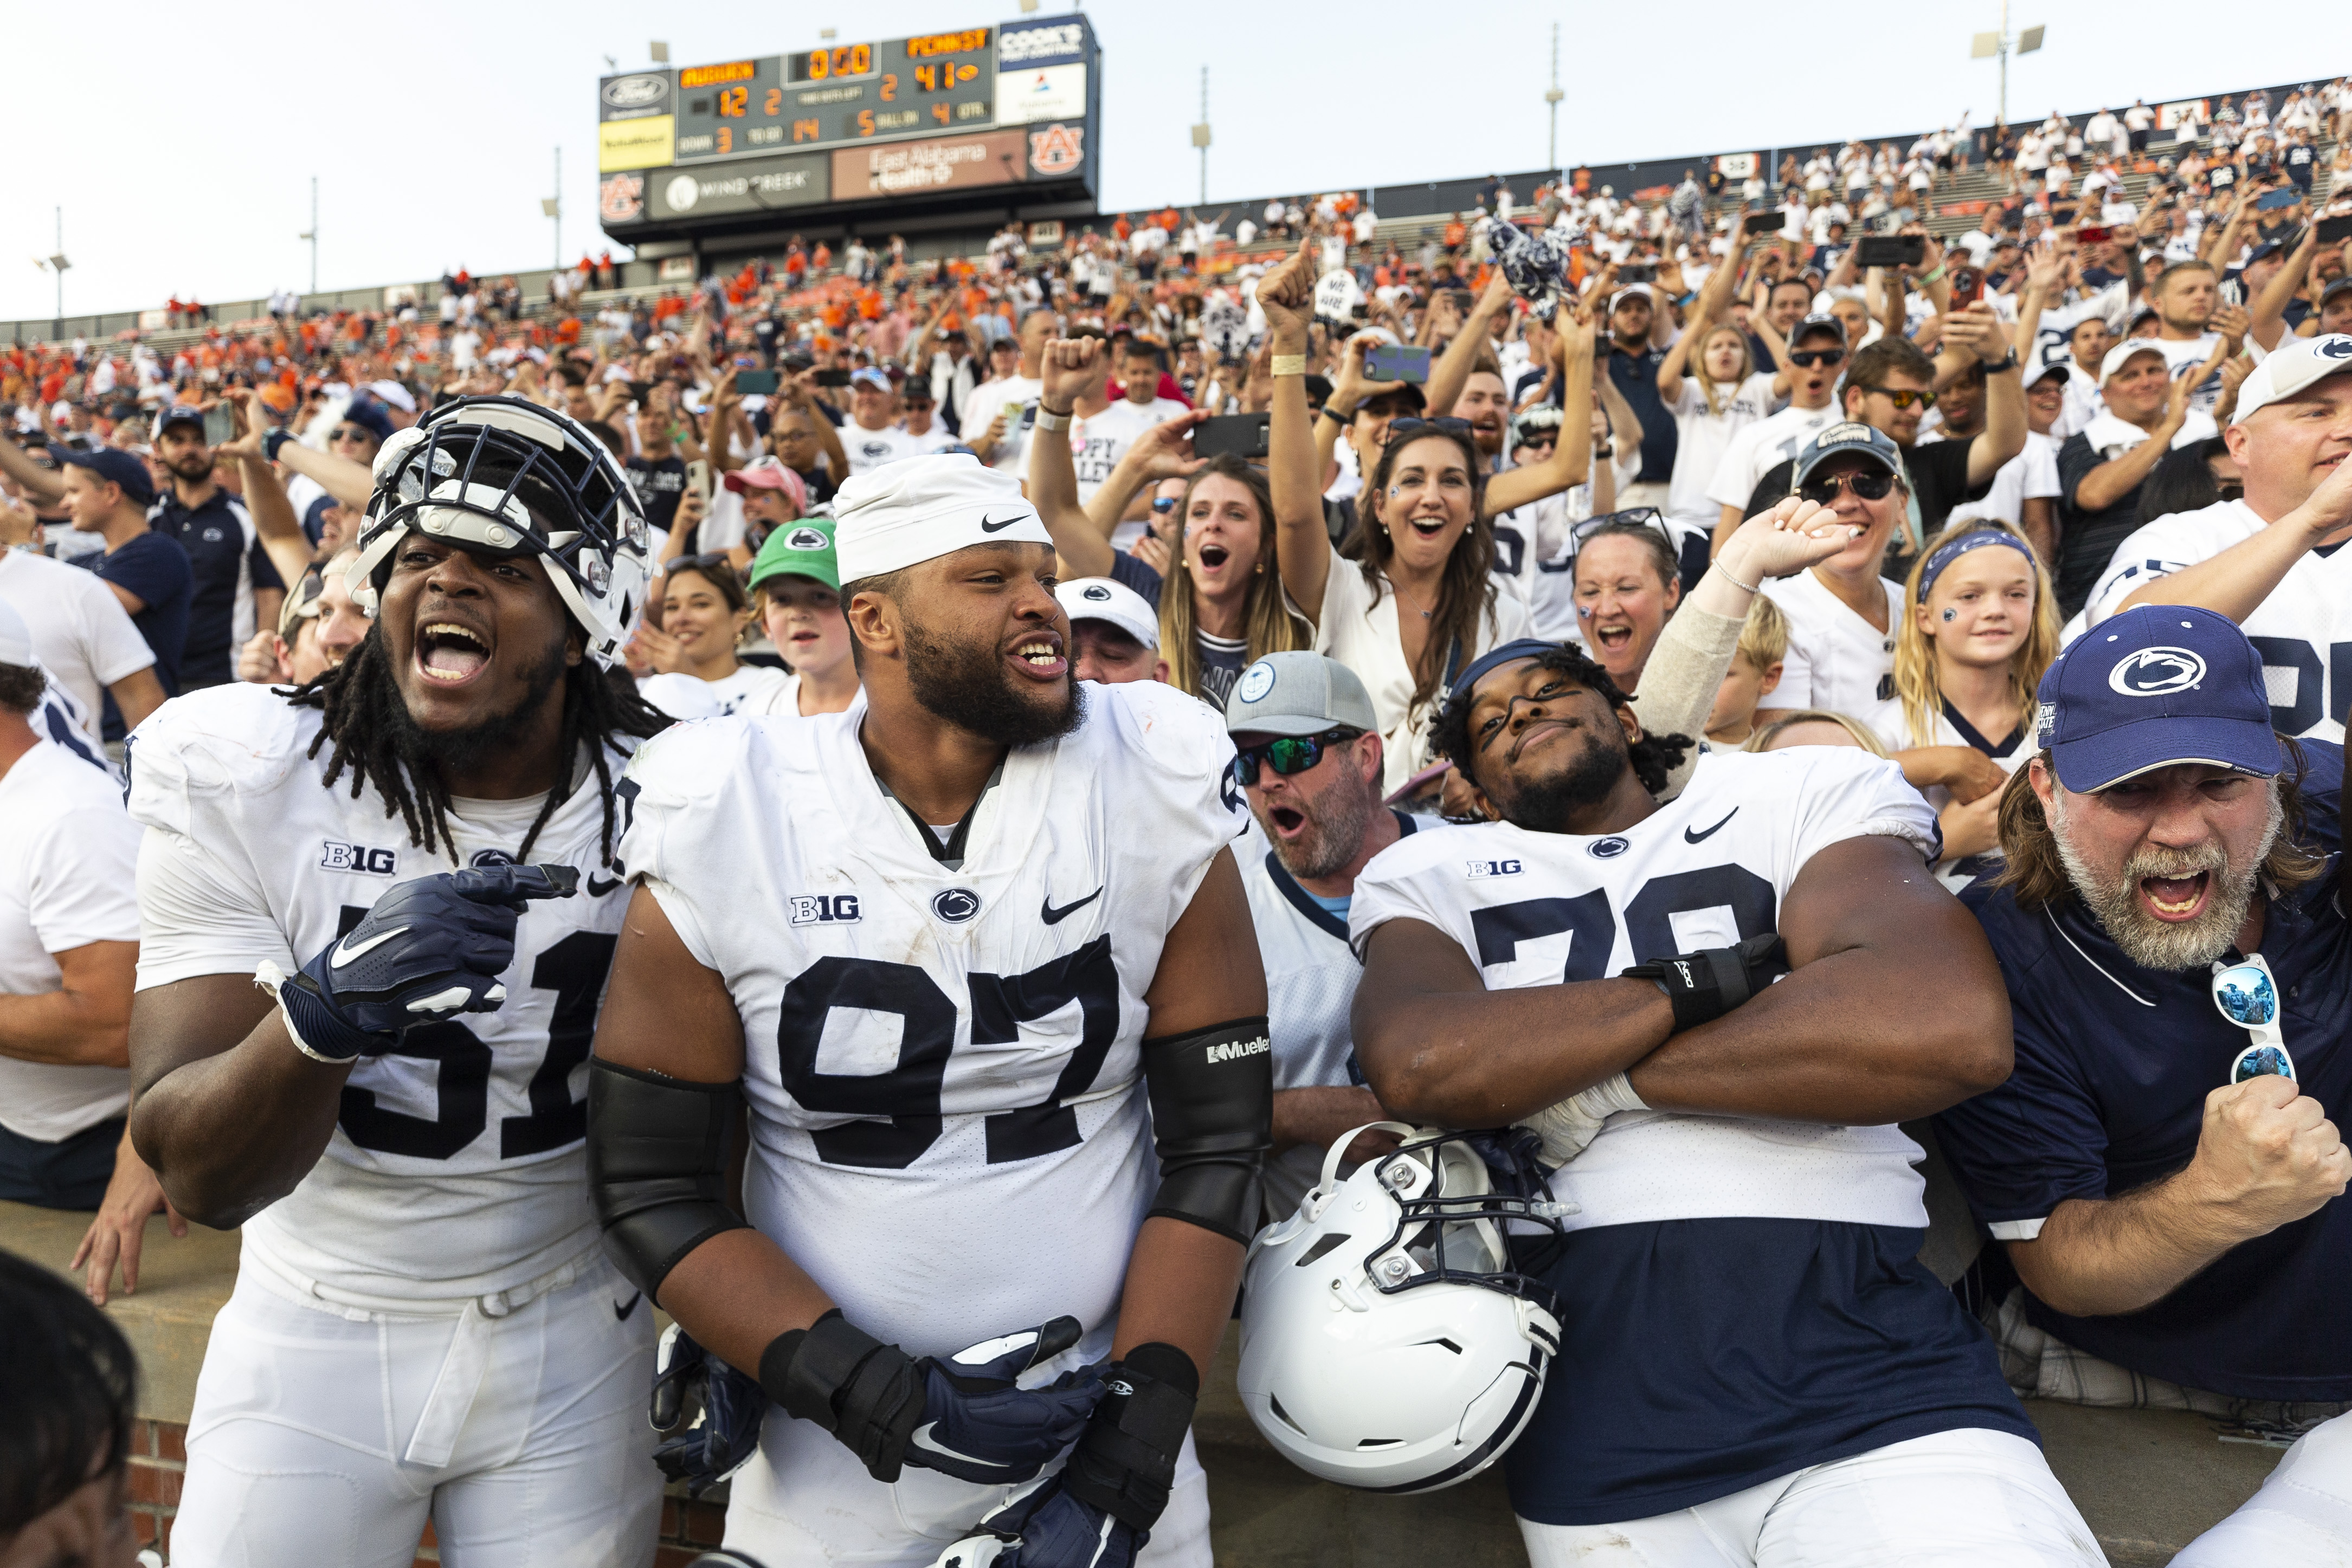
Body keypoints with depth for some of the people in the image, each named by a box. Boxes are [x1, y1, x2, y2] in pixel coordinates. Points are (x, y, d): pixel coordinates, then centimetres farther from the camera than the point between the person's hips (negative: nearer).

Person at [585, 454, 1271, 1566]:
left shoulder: (1156, 807, -11)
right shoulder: (723, 839, -13)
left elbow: (1215, 1149, -8)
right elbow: (652, 1193, -8)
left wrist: (1130, 1454, -12)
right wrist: (877, 1397, -16)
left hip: (1107, 1412, 1)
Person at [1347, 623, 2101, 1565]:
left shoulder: (1807, 792, 9)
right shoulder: (1429, 876, 11)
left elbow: (1952, 1028, -10)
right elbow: (1418, 1065, -11)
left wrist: (1589, 1075, -5)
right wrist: (1714, 977, -5)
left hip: (1863, 1345, -1)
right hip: (1595, 1373, 1)